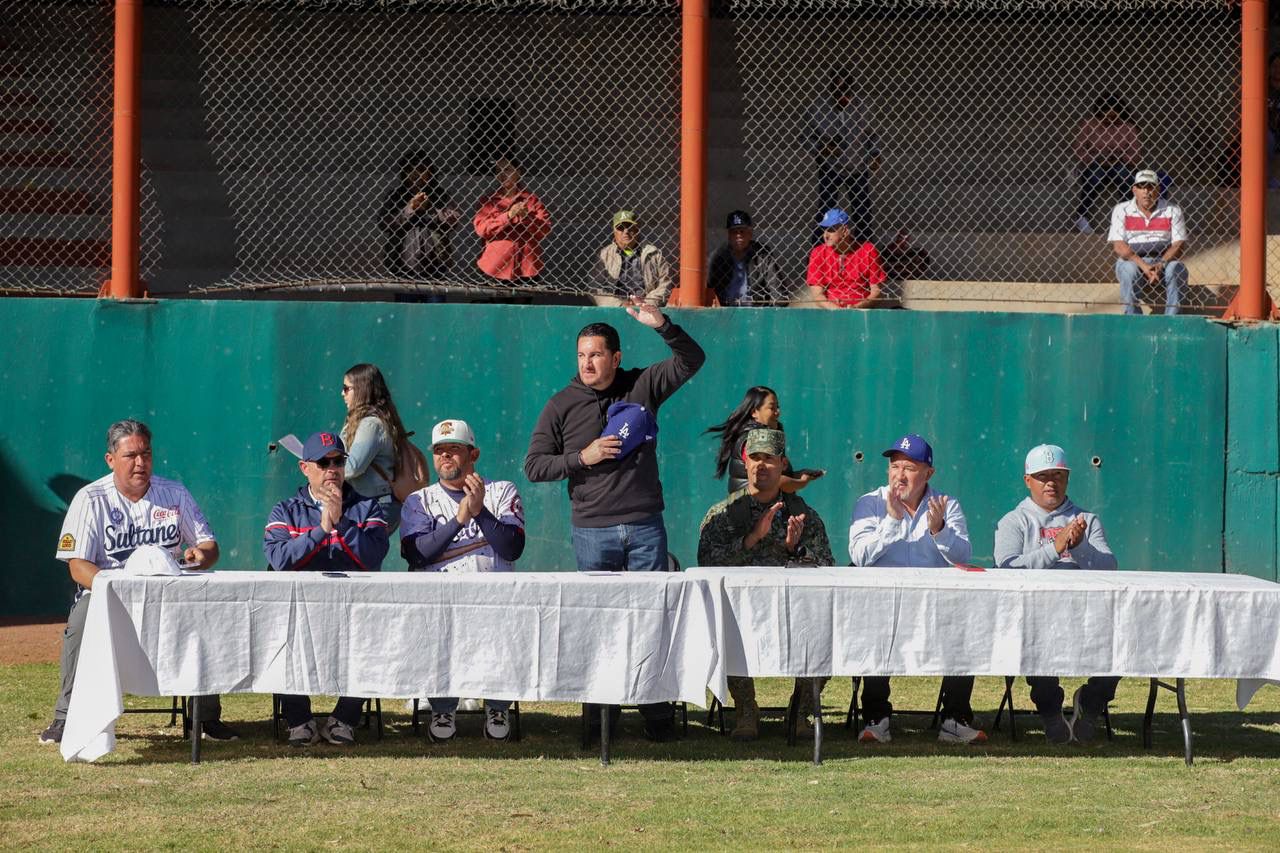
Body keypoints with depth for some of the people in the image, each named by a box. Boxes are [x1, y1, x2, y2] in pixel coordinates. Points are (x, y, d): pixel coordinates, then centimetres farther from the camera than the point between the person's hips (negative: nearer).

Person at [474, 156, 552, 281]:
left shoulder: (531, 200, 7)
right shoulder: (489, 201, 7)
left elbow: (545, 230, 1)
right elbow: (481, 229, -7)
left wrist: (527, 217, -15)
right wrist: (508, 216, -16)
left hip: (526, 266, 0)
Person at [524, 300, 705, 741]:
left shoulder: (641, 387, 6)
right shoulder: (562, 406, 5)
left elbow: (692, 360, 1)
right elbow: (534, 466, 5)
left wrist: (663, 326, -15)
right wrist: (581, 458, -8)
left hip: (645, 527, 0)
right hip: (593, 531, 0)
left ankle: (657, 714, 3)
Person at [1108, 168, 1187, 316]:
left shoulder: (1172, 211, 5)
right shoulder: (1122, 210, 4)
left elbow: (1179, 244, -3)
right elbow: (1119, 246, -7)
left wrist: (1161, 265, -23)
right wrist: (1143, 266, -22)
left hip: (1164, 260, 1)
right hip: (1131, 260, -1)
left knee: (1177, 269, -30)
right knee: (1129, 270, -34)